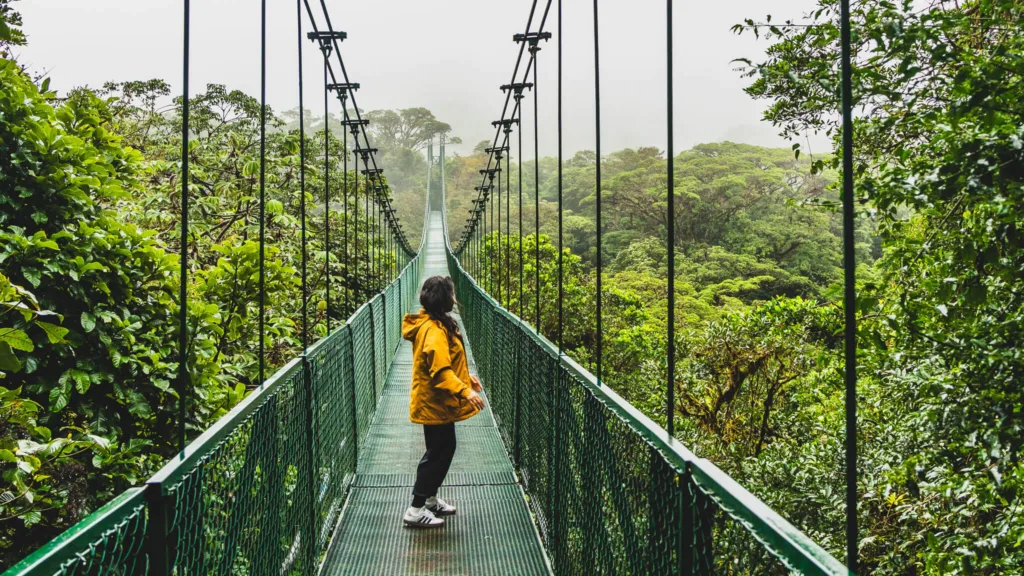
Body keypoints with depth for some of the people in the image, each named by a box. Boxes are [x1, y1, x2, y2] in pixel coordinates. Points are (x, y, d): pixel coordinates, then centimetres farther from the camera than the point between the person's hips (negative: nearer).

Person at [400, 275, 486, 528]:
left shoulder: (437, 324, 9)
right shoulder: (434, 330, -24)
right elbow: (440, 371, -32)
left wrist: (466, 376, 24)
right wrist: (465, 391, -39)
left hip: (438, 402, 10)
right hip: (434, 403, -10)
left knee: (443, 450, 19)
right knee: (438, 453, -2)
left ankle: (430, 499, 31)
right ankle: (416, 510, 5)